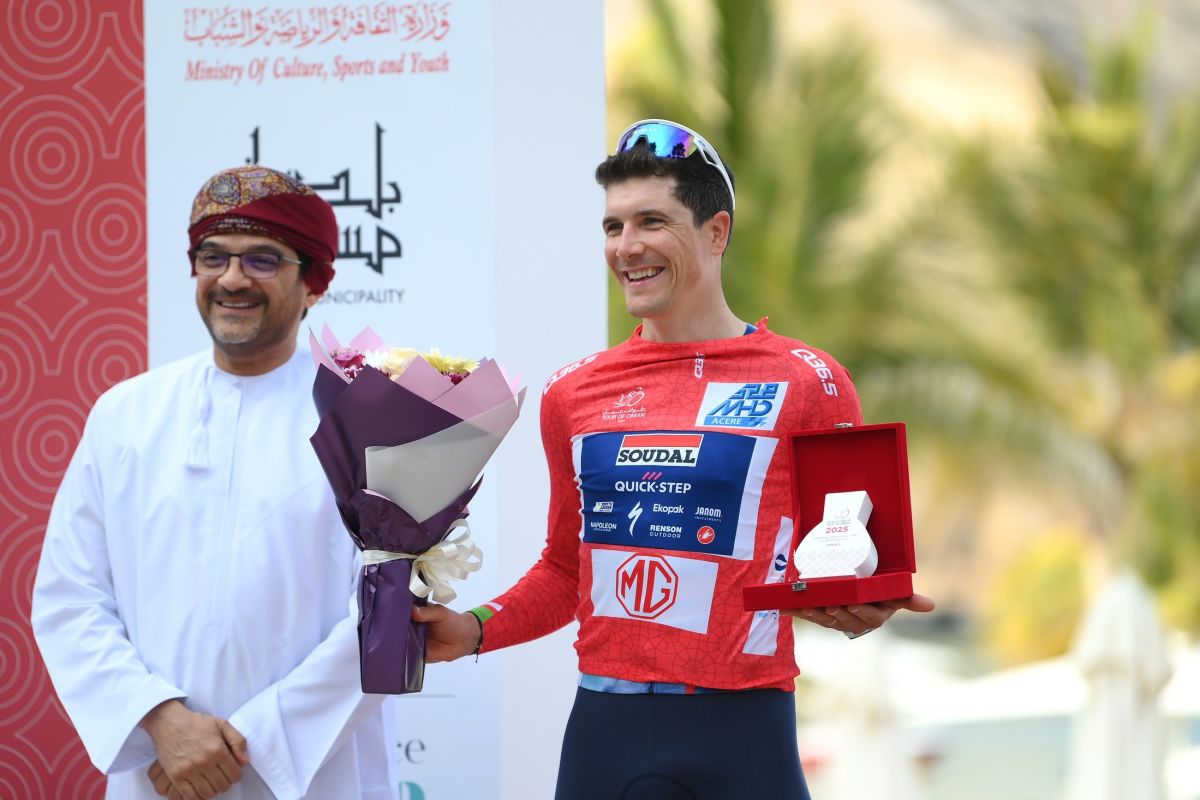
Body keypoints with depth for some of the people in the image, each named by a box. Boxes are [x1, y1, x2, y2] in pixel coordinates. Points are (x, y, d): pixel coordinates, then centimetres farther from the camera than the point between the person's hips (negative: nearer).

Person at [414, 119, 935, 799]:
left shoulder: (808, 384, -1)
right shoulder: (575, 394, 10)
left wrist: (860, 611, -17)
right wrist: (476, 629, 6)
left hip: (740, 738, -4)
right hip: (602, 728, 4)